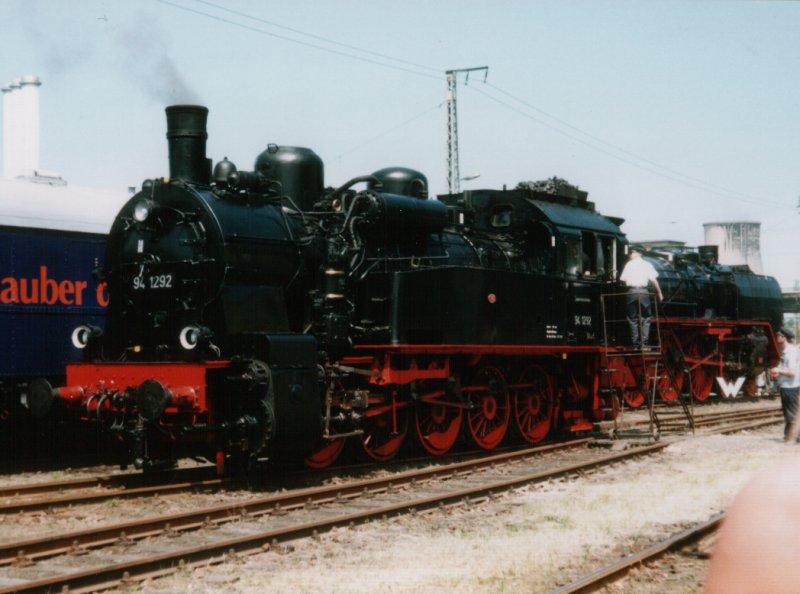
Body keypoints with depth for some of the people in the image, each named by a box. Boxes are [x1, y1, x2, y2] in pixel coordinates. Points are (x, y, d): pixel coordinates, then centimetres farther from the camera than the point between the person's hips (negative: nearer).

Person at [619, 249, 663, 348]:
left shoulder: (629, 264, 5)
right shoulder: (647, 264, 5)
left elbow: (623, 279, 3)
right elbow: (654, 280, 0)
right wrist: (659, 293, 7)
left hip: (632, 292, 0)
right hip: (643, 292, 0)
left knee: (633, 319, 8)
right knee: (645, 319, 8)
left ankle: (635, 343, 8)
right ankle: (644, 343, 2)